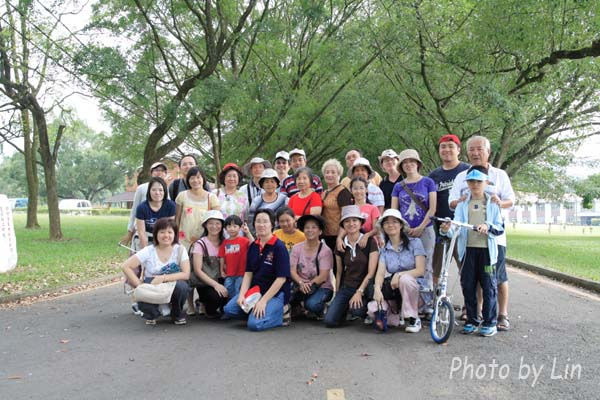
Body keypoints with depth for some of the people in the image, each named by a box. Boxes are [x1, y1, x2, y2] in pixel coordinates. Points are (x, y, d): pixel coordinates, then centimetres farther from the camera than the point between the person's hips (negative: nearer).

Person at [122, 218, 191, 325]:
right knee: (143, 300, -35)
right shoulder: (148, 251, -7)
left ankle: (178, 314, -1)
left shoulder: (180, 250, -7)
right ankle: (151, 315, 6)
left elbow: (186, 274, -17)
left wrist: (163, 278, -27)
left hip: (173, 288, 1)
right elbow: (126, 267, -10)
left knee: (181, 285, -35)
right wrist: (140, 286, -19)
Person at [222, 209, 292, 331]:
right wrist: (242, 295, -10)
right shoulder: (253, 246, 6)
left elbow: (281, 278, -17)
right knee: (229, 309, -9)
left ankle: (281, 312, 2)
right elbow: (248, 273, 6)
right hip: (255, 289, 7)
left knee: (254, 323, -24)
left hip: (275, 293, -6)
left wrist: (263, 301, -19)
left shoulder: (279, 247, -14)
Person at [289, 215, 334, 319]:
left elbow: (323, 276, -12)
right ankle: (300, 307, 7)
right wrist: (301, 283, -25)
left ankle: (320, 309, 4)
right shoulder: (297, 248, 3)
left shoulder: (325, 251, -6)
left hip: (321, 287, -3)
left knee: (312, 304, -34)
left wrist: (309, 285, -26)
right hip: (300, 285, 3)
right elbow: (293, 271, -5)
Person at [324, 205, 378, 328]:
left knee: (356, 309, -34)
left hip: (364, 286, -3)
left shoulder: (370, 242, -5)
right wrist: (337, 294, 13)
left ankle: (368, 312, 3)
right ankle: (345, 308, 17)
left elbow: (371, 272, -9)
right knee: (329, 321, -16)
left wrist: (359, 292, -15)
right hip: (346, 287, 3)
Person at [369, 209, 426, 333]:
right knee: (373, 310, -24)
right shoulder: (384, 249, 8)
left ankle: (413, 319, -16)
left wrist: (399, 274, -24)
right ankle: (398, 315, 11)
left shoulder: (414, 242, -1)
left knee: (405, 279, -37)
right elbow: (380, 273, -7)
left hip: (413, 288, -3)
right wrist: (377, 289, -28)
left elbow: (420, 271, -10)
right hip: (393, 292, 3)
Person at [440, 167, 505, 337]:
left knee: (489, 286, 1)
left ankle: (490, 322, 12)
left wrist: (488, 226, -19)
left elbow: (500, 227, 1)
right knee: (468, 286, 6)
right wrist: (447, 230, -24)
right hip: (468, 248, 2)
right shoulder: (462, 203, 8)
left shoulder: (492, 203, 4)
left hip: (487, 249, -2)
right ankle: (471, 320, 19)